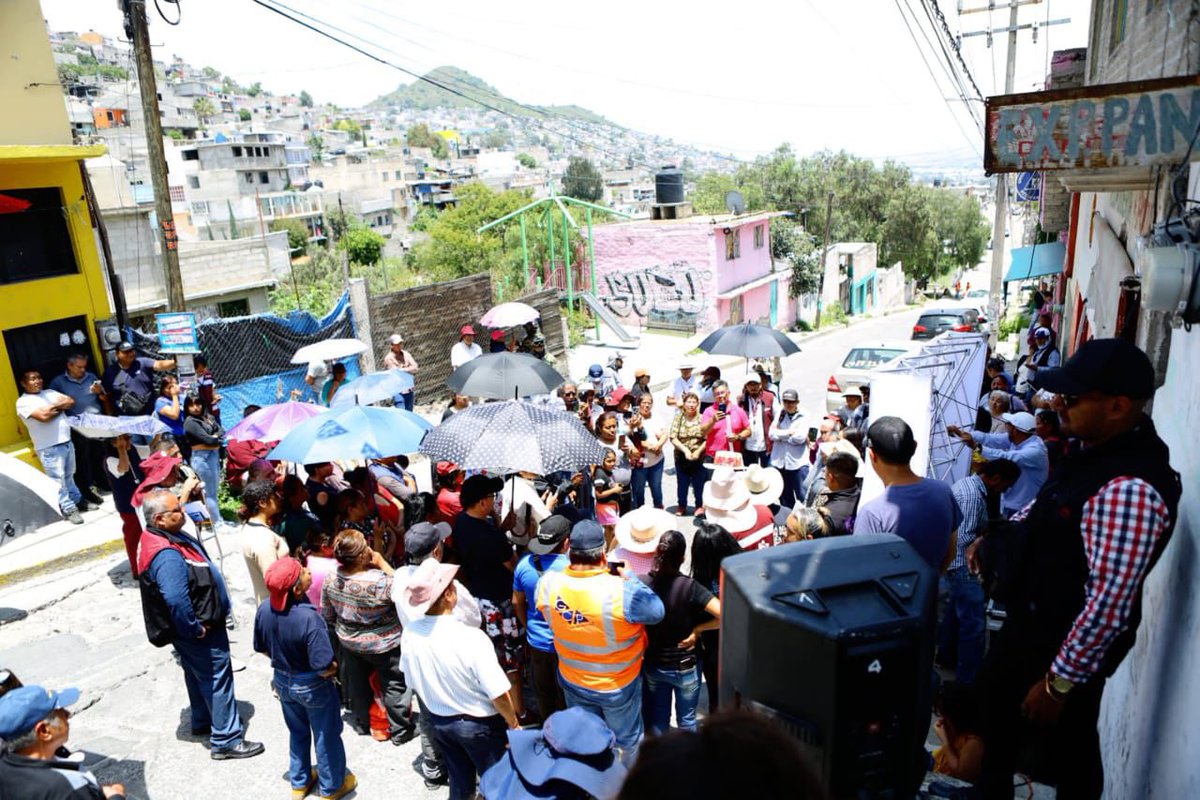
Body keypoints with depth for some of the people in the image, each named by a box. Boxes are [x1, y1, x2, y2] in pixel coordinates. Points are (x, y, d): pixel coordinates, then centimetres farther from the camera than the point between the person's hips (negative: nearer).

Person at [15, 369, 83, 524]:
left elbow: (70, 401, 4)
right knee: (58, 479, -1)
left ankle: (78, 500, 29)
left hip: (66, 441, 6)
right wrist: (60, 408, -4)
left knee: (69, 476, 18)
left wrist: (53, 406, -9)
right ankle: (69, 509, 5)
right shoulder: (23, 402, -7)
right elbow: (43, 416, -20)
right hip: (49, 448, -6)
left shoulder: (50, 393, 14)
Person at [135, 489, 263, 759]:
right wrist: (195, 630, -27)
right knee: (217, 679, 3)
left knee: (198, 675, 26)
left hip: (198, 624, 10)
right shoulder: (167, 555, -35)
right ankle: (226, 740, 15)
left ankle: (203, 721, 46)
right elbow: (176, 600, -40)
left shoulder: (156, 536, -3)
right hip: (201, 630, -10)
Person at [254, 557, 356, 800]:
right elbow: (324, 668, -30)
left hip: (282, 681, 6)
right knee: (326, 736, 18)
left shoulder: (264, 609, -17)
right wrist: (334, 669, -8)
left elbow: (262, 649, 1)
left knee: (297, 732, 28)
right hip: (312, 686, -6)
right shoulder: (309, 618, -36)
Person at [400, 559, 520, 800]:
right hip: (479, 724, -4)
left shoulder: (409, 632, -17)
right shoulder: (471, 637, -33)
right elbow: (499, 695, -26)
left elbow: (413, 681, 1)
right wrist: (513, 725, -8)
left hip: (438, 722, 5)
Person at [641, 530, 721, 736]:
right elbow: (724, 616, -30)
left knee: (656, 720, 22)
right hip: (685, 666, -2)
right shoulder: (689, 587, -25)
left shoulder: (642, 584, -17)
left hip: (653, 665, 2)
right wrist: (697, 629, -17)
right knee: (686, 719, 20)